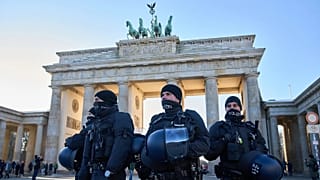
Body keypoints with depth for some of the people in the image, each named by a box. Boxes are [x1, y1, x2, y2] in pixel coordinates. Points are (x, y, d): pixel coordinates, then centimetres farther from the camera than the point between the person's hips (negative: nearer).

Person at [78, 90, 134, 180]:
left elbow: (122, 144, -20)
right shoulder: (97, 123, 23)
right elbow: (88, 153, 22)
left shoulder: (120, 118, -3)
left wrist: (111, 168, -27)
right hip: (96, 172, 8)